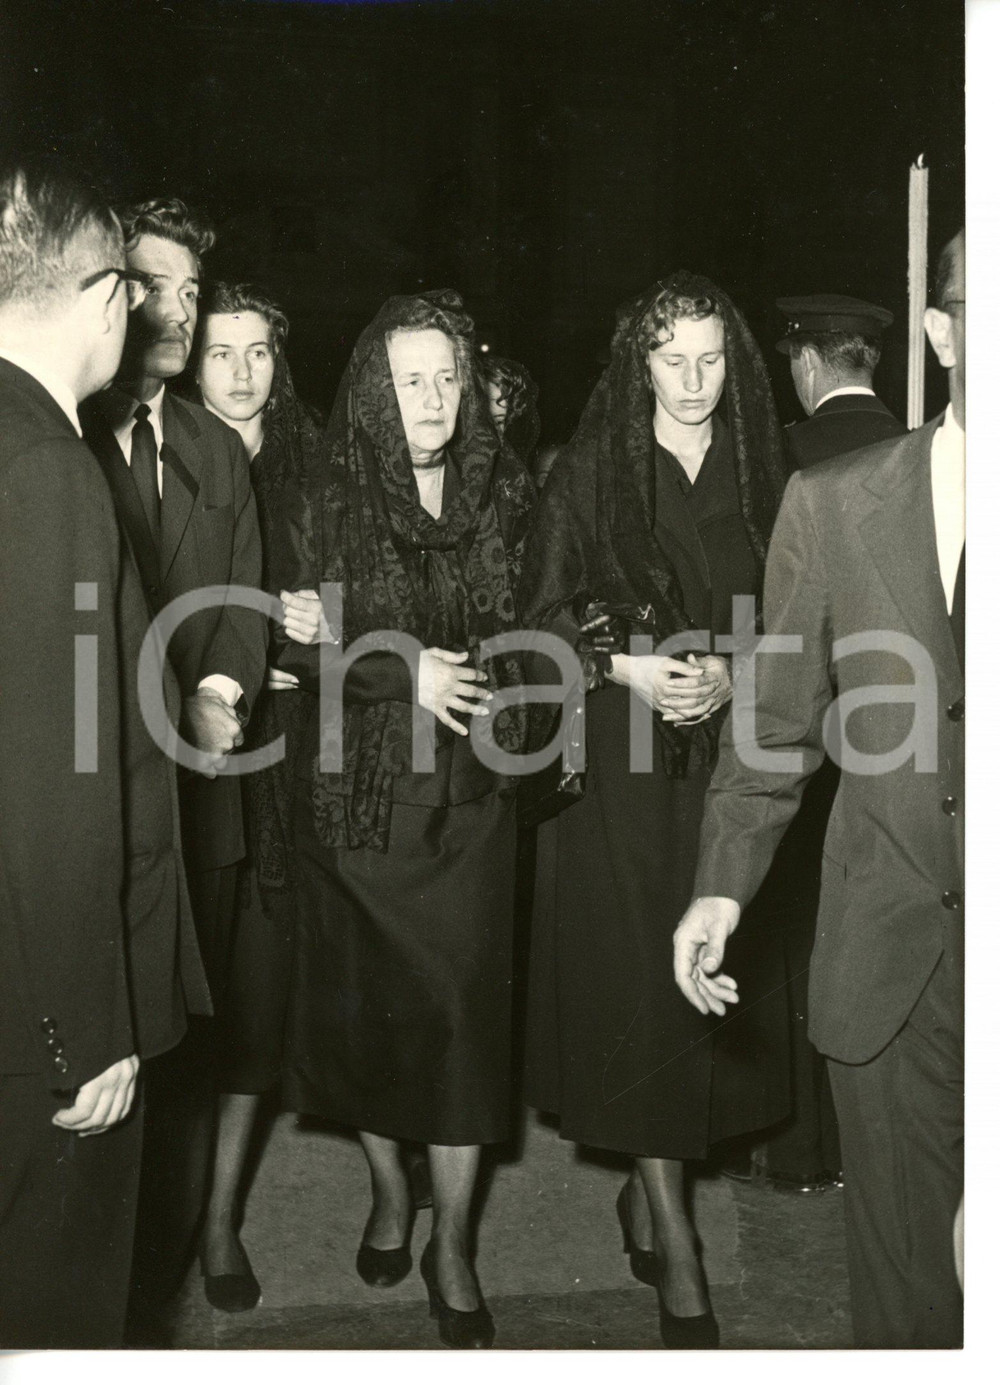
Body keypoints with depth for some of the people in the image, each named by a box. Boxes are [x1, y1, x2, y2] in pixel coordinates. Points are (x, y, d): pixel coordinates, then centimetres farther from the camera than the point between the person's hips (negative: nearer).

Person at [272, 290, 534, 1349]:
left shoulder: (502, 494, 4)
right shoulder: (331, 504, 0)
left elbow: (526, 625, 8)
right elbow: (294, 645, -2)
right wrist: (401, 673, -15)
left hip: (468, 793, 0)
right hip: (358, 788, 0)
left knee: (461, 1004, -1)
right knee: (367, 995, 9)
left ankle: (451, 1243, 13)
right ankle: (388, 1193, 32)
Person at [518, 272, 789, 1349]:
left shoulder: (761, 478, 9)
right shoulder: (589, 473, 1)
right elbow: (539, 616, 0)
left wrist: (731, 676, -11)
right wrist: (626, 667, -15)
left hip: (728, 757, 3)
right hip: (618, 763, -3)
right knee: (635, 984, -4)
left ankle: (649, 1188, 26)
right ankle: (674, 1252, 4)